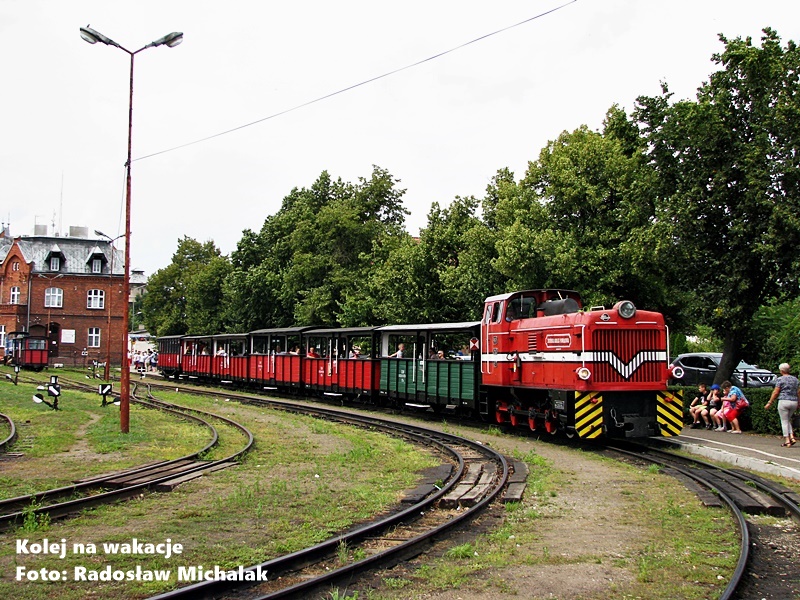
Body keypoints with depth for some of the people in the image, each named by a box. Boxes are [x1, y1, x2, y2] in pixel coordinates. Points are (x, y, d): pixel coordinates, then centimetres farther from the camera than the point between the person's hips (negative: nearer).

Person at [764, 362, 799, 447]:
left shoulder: (780, 379, -5)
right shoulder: (795, 379, 11)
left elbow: (776, 392, -7)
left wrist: (769, 403, -1)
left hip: (784, 401, -5)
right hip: (794, 402, 5)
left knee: (784, 421, 1)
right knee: (788, 420, 20)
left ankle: (787, 440, -2)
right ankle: (792, 437, 5)